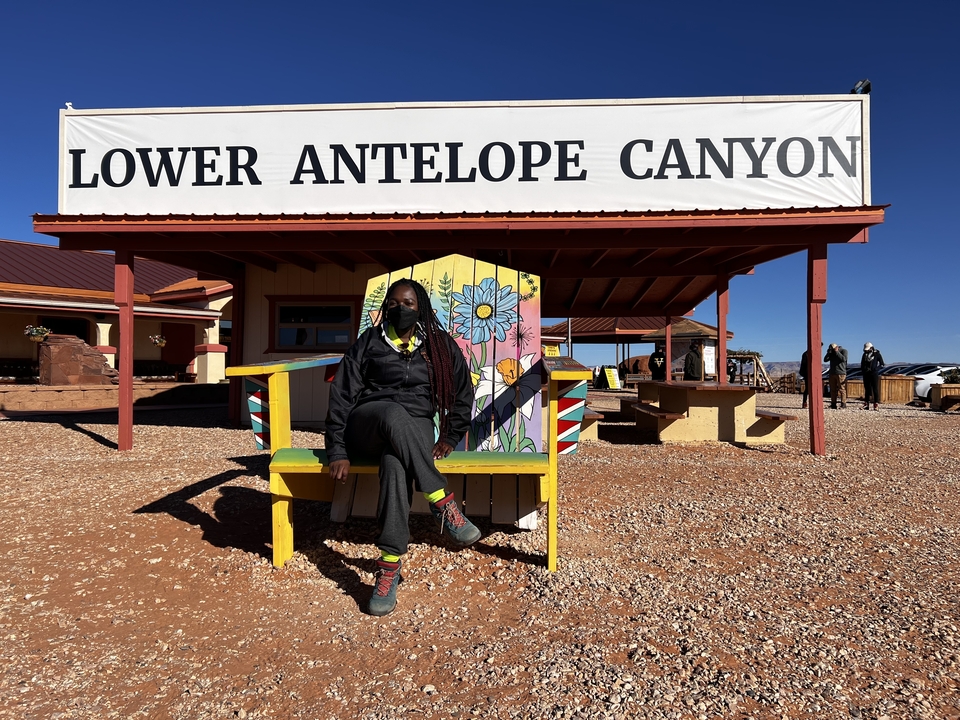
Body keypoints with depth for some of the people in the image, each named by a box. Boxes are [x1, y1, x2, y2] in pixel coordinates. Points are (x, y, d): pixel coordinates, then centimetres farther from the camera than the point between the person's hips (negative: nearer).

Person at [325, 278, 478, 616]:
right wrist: (338, 451, -7)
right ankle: (443, 505, -35)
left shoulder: (439, 345, 9)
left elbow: (463, 393, 16)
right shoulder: (369, 341, 6)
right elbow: (342, 395, 1)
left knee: (396, 463, -37)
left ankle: (389, 567, -35)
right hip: (366, 426, 0)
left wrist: (450, 437, 6)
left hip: (415, 430, 1)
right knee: (395, 414, -39)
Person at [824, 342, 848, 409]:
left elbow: (843, 359, -17)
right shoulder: (831, 353, 14)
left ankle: (843, 404, -8)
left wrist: (837, 352, -13)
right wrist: (829, 352, -5)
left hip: (841, 373, -6)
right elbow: (825, 360, 5)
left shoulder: (843, 350, -1)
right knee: (833, 389, 4)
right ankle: (833, 404, 6)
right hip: (832, 373, 6)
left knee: (842, 389, -8)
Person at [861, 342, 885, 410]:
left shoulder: (877, 354, -1)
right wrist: (863, 369, 2)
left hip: (874, 374, -5)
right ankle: (866, 405, 10)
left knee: (875, 389, -6)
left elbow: (882, 364, 0)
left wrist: (876, 369, -13)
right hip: (866, 374, 5)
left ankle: (876, 405, -6)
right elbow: (862, 364, 20)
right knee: (867, 389, 7)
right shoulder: (865, 354, 12)